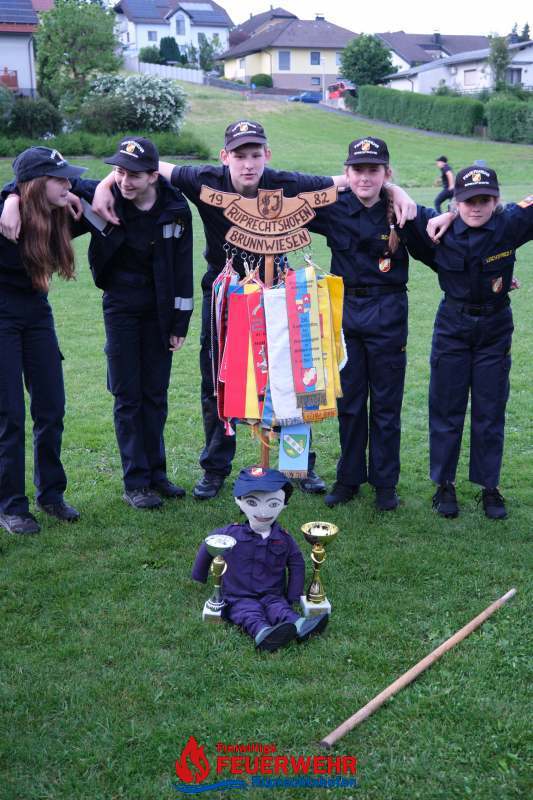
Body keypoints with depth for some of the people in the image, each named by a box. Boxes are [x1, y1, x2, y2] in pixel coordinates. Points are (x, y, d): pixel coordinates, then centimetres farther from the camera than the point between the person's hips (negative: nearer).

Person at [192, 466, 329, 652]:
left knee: (280, 607, -28)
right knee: (250, 614, -32)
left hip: (272, 596, 2)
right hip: (239, 599, -2)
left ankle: (300, 626, -56)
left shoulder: (284, 539, 3)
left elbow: (297, 564, 14)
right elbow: (207, 548, 16)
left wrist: (293, 596, 6)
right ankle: (263, 633, -61)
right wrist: (198, 578, 24)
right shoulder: (230, 534, -1)